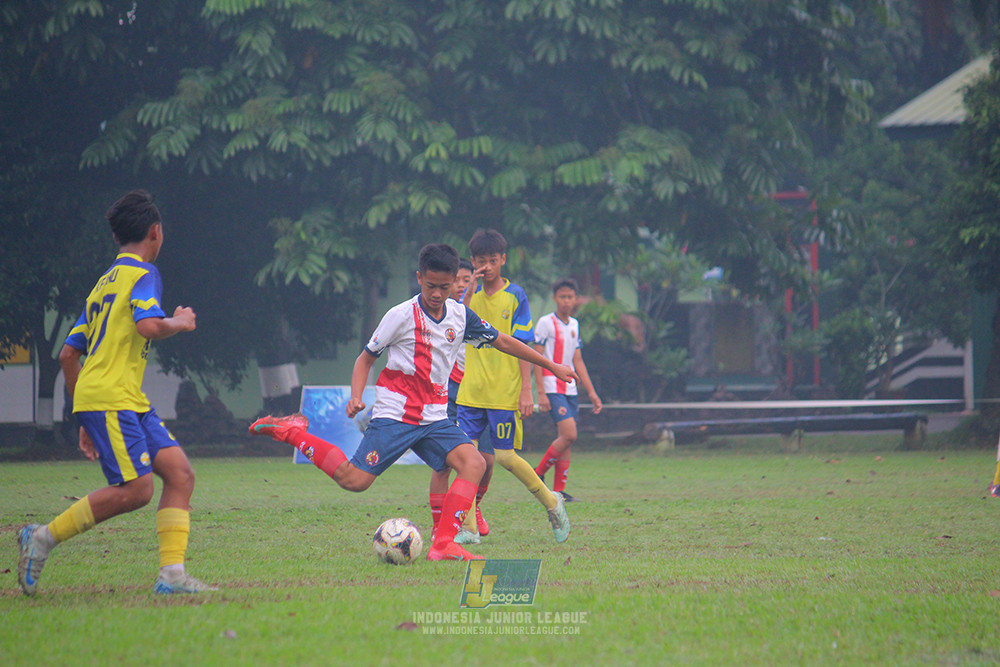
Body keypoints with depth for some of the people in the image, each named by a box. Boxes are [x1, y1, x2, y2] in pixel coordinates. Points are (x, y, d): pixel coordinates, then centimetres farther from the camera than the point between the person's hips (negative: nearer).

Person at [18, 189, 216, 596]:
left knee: (180, 474, -1)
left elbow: (68, 355, 24)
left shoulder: (104, 284, 23)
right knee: (136, 489, -16)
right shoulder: (142, 274, -3)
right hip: (109, 399, -9)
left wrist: (85, 420, 27)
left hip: (130, 403, 9)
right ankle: (43, 538, -6)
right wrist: (180, 322, -1)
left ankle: (171, 574, -8)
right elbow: (149, 326, -23)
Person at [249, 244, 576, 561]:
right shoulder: (402, 316, -7)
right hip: (395, 413, -5)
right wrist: (356, 396, -16)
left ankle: (443, 545, -22)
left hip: (435, 416, 5)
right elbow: (366, 358, 1)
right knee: (354, 480, -15)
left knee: (473, 463, -18)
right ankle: (293, 431, 4)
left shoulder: (460, 316, 7)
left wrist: (551, 365, 22)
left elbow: (502, 342, 18)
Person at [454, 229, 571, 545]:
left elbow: (522, 346, -4)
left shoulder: (515, 296, -2)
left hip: (504, 392, -4)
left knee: (505, 456, -4)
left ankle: (552, 503, 17)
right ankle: (469, 528, 1)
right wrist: (469, 291, -13)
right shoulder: (471, 294, 9)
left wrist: (526, 390, -9)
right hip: (471, 390, 4)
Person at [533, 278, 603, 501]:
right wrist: (541, 393, -16)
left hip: (570, 389, 7)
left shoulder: (574, 325, 15)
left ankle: (559, 490, 5)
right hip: (552, 389, -7)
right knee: (569, 435, -19)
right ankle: (538, 474, -5)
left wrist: (591, 392, 16)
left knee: (566, 441, 3)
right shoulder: (546, 323, -6)